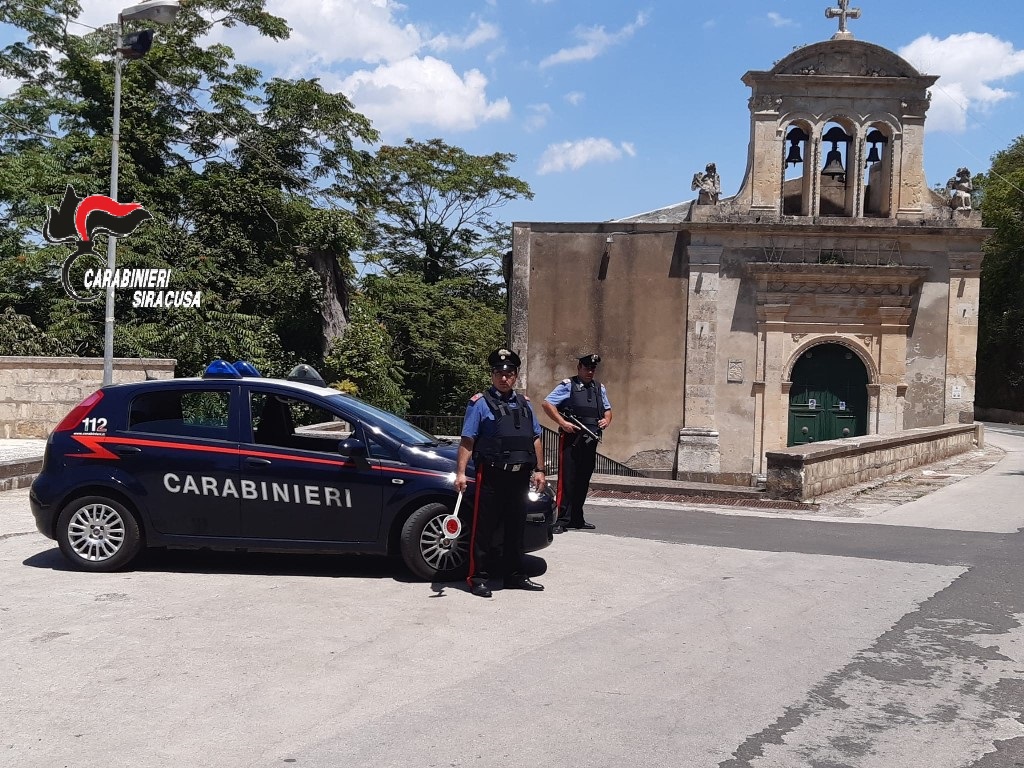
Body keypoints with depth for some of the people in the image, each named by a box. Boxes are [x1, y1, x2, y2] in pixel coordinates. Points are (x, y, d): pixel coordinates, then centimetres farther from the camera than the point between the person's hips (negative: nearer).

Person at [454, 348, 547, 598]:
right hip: (491, 475, -6)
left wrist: (539, 470, 11)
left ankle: (515, 575, 24)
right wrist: (460, 473, -15)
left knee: (516, 527, 14)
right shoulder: (480, 403, -3)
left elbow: (535, 439, 18)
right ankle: (478, 578, 6)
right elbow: (467, 441, -8)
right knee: (484, 528, -1)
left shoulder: (524, 403, 15)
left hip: (519, 476, 6)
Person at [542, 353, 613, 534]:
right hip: (571, 439, -6)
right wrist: (562, 423, -15)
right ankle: (562, 520, -6)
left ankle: (576, 519, 20)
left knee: (583, 480, 11)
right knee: (567, 479, -8)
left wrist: (606, 420, 5)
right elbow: (547, 404, -6)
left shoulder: (599, 388, 18)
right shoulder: (568, 386, -1)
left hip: (590, 441, 6)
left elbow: (607, 409, 28)